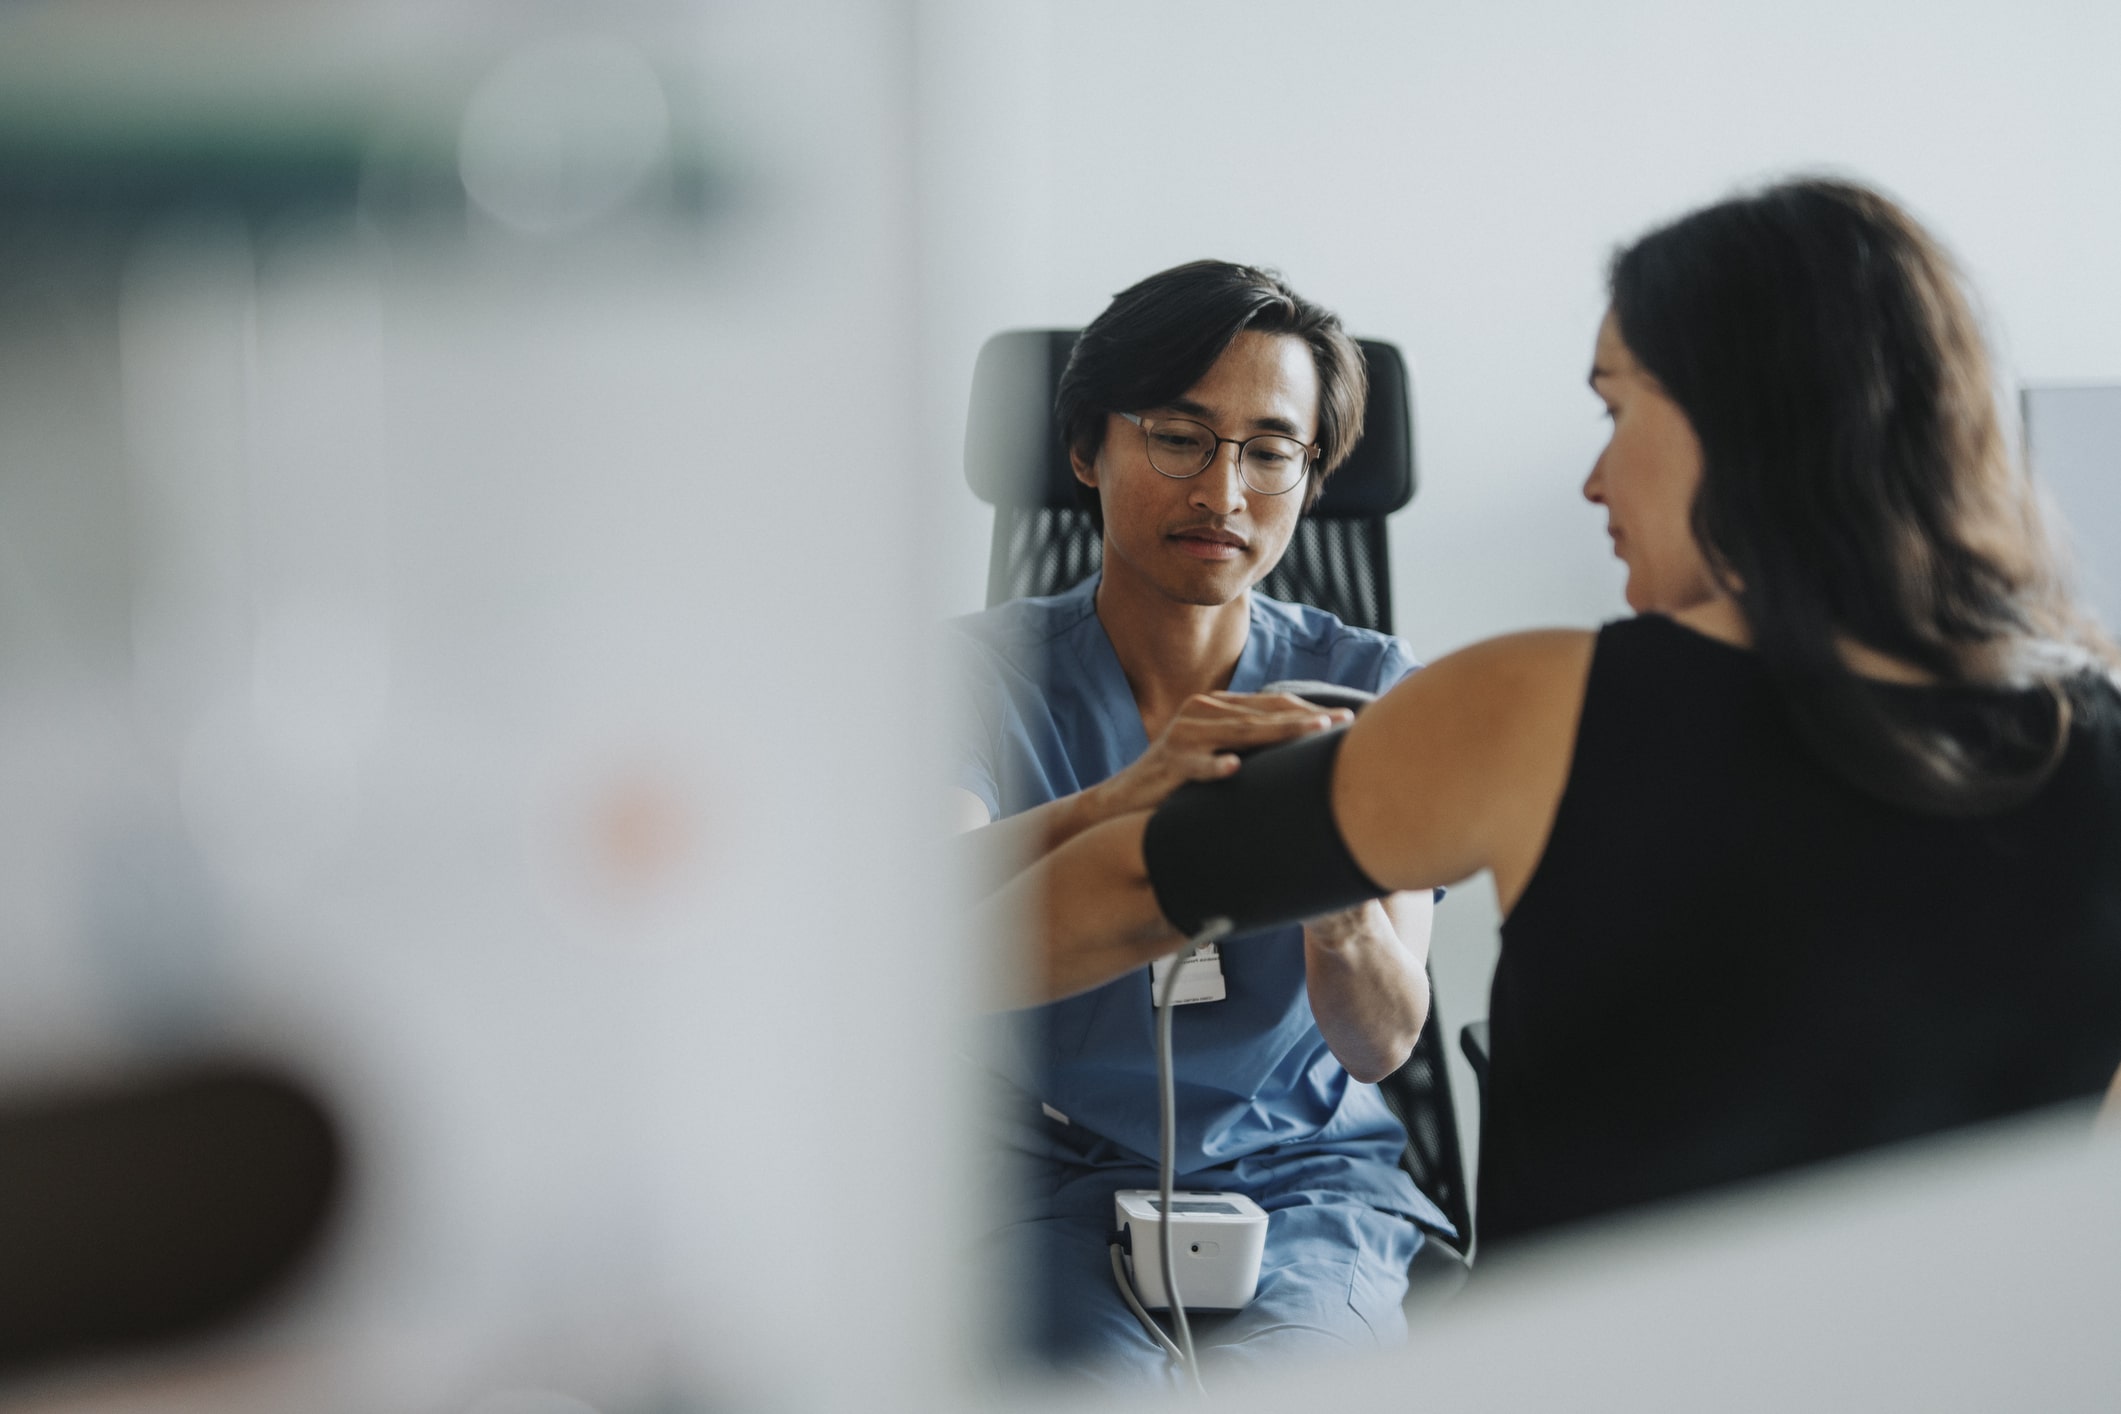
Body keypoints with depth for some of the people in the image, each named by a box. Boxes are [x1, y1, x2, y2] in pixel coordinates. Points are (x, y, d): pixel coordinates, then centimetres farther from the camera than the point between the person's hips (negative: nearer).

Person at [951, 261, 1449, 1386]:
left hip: (1302, 1169, 1)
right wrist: (1121, 804, -40)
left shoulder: (1370, 690, 1)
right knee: (1095, 1378, -30)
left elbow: (1385, 1043, -10)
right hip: (1048, 1165, 0)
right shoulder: (988, 668, -1)